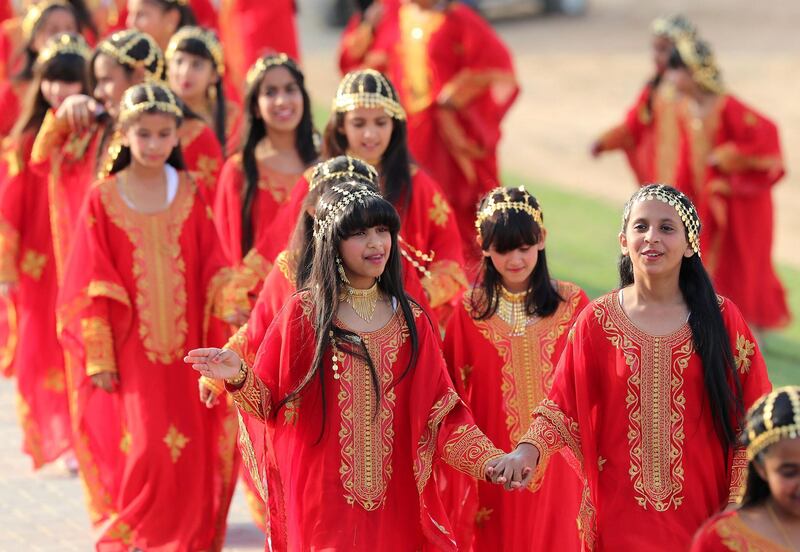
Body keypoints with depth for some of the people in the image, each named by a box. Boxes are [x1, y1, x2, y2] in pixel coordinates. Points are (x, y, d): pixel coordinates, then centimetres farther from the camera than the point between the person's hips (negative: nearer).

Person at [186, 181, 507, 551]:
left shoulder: (410, 320, 6)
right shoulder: (303, 313, -2)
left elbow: (441, 413, 5)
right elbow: (270, 404, -1)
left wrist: (492, 462, -7)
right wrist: (239, 379, -21)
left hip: (395, 500, 3)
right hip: (323, 503, -3)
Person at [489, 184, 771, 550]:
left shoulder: (722, 319, -2)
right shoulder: (597, 322, -1)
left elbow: (752, 419, 0)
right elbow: (563, 406, -1)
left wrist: (738, 507, -7)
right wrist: (529, 449, -20)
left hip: (699, 511, 0)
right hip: (620, 517, 0)